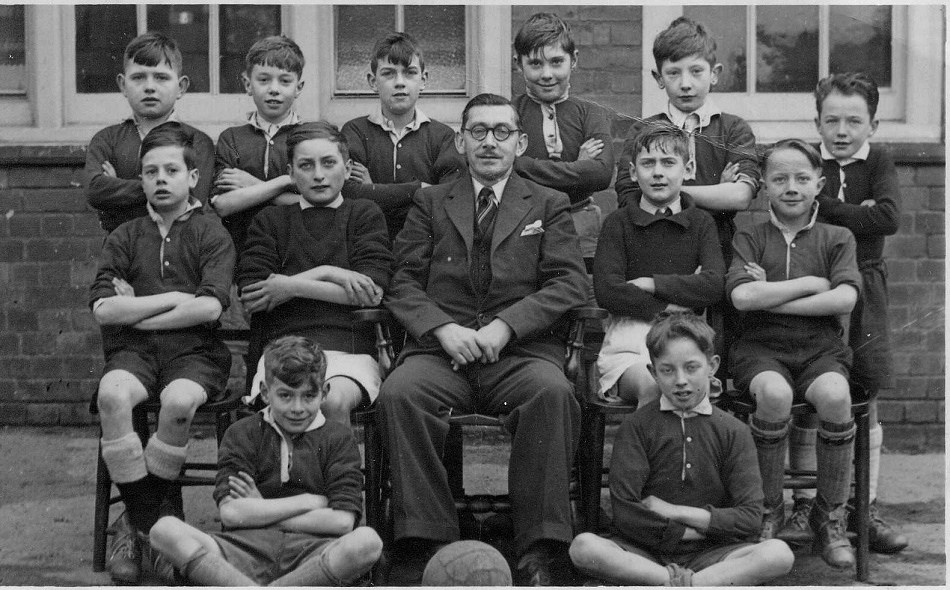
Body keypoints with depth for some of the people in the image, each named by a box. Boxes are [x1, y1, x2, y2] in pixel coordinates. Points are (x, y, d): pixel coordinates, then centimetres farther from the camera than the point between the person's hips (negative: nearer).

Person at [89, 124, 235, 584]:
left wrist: (135, 313, -5)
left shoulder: (212, 234, 5)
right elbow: (102, 309, 1)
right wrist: (173, 298, -5)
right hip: (134, 352, 2)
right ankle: (140, 519, -17)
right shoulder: (125, 237, 13)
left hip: (194, 351, -2)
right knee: (112, 395, -32)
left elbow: (209, 307, -10)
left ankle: (138, 523, -14)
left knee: (178, 402, -35)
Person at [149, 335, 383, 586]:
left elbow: (342, 522, -3)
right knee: (164, 530, -22)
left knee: (367, 541, -35)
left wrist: (260, 513, 0)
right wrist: (309, 501, 0)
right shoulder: (241, 434, 14)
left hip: (310, 553, 0)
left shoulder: (339, 439, 12)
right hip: (247, 549, 1)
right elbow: (230, 513, -2)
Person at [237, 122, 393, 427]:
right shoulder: (269, 221, 20)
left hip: (351, 350, 0)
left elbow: (373, 293, 0)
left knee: (334, 400, -34)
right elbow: (251, 297, 5)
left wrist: (293, 286, 1)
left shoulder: (365, 214, 16)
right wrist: (326, 273, -2)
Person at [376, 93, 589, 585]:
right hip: (441, 348, 1)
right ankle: (422, 542, -25)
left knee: (553, 392, -34)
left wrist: (504, 326, -10)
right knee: (399, 392, -32)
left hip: (522, 349, -1)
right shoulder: (430, 203, 22)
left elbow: (570, 284, 5)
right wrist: (442, 328, -10)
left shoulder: (549, 206, 20)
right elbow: (403, 282, 11)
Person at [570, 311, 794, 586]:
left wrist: (676, 512, -8)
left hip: (708, 554, 1)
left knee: (779, 554, -27)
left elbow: (750, 519, -3)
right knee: (583, 547, -31)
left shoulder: (733, 432, 7)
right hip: (645, 552, -1)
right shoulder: (636, 426, 2)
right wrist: (695, 530, -8)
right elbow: (624, 515, -8)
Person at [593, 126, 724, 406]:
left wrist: (651, 284, -5)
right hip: (628, 343, -1)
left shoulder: (701, 222, 15)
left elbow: (715, 285, -3)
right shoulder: (619, 222, 11)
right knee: (652, 388, -33)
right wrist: (670, 309, -7)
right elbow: (606, 291, -4)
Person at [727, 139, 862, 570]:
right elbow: (741, 296, -10)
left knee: (835, 395, -32)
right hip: (760, 347, -1)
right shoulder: (749, 238, 8)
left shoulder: (837, 239, 10)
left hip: (820, 349, 1)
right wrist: (811, 283, -6)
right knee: (775, 393, -34)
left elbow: (845, 300, -7)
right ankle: (769, 510, -12)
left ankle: (830, 514, -10)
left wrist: (770, 299, -9)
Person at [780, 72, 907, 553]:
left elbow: (888, 217, -15)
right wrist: (856, 214, -16)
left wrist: (825, 207, -14)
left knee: (865, 401, 6)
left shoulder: (878, 162, 2)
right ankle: (805, 504, 11)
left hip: (862, 289, 1)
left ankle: (863, 507, 15)